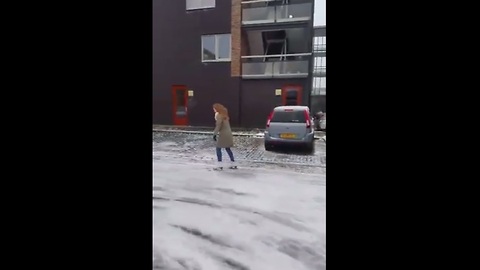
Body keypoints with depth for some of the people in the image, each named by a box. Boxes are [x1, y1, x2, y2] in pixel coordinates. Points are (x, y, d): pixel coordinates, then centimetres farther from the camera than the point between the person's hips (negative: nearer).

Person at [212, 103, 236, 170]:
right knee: (228, 149, 15)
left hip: (223, 134, -8)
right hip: (228, 133, 8)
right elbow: (227, 125, 13)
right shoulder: (224, 115, 15)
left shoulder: (219, 115, -10)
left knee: (218, 148, -2)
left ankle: (220, 165, -5)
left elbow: (218, 126, -16)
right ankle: (233, 164, 18)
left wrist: (215, 134, -14)